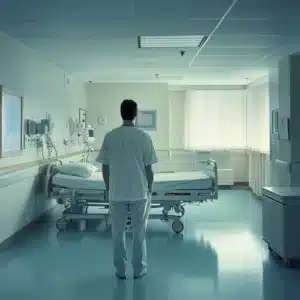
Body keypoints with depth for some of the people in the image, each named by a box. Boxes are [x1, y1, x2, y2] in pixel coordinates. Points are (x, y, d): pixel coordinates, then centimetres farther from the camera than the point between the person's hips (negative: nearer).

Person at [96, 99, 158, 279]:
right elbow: (149, 168, -5)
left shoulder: (110, 137, -3)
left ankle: (121, 270, 19)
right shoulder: (144, 137, -7)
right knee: (139, 233, 11)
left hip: (117, 193, 1)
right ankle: (139, 269, 19)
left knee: (118, 233, 11)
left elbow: (105, 167, 1)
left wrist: (108, 189, 13)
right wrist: (149, 190, 7)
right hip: (139, 193, -1)